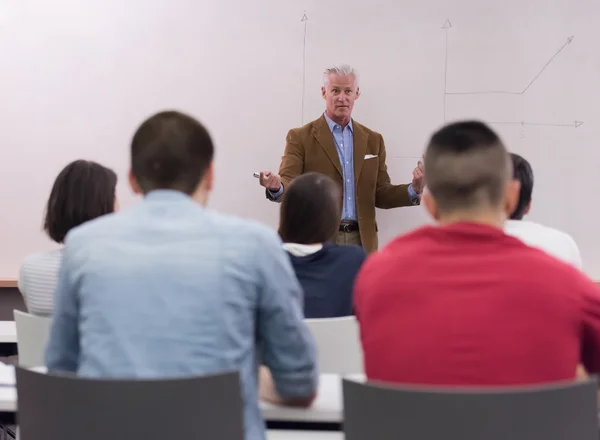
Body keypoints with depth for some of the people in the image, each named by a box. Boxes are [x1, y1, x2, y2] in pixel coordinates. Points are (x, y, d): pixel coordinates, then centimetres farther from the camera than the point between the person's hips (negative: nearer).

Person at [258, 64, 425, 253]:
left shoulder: (373, 140, 12)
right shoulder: (300, 137, 1)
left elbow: (380, 195, 11)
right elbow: (290, 185, -9)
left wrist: (414, 190, -7)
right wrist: (276, 187, -32)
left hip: (361, 242, 3)